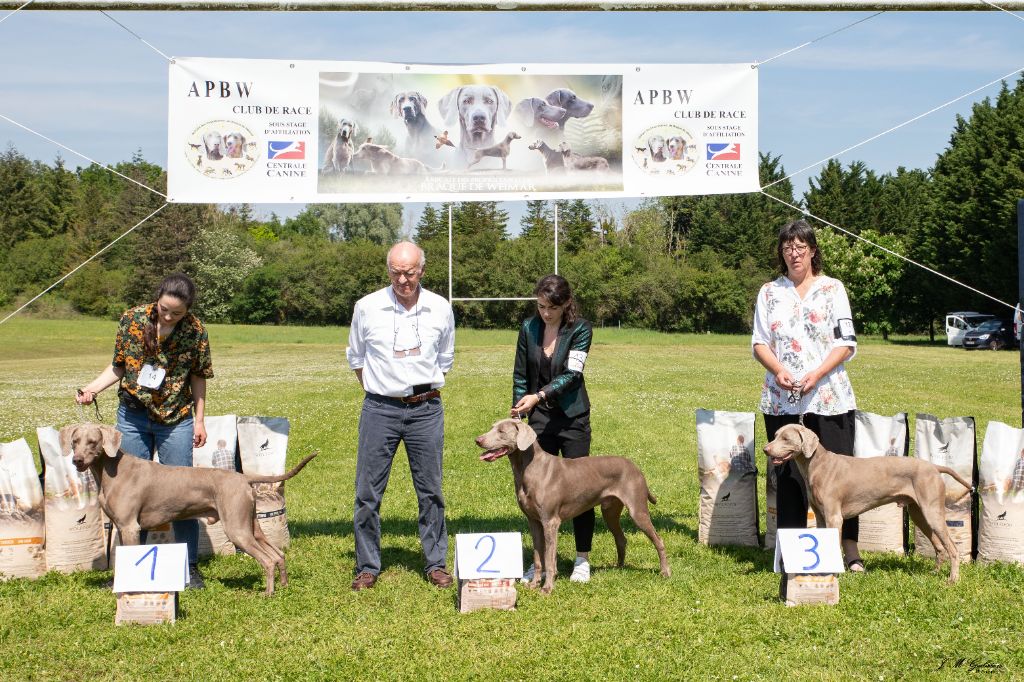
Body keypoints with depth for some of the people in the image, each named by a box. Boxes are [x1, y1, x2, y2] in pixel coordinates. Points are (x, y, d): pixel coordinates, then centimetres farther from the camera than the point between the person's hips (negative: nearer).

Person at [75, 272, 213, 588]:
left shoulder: (195, 330, -9)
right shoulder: (132, 319, -6)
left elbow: (198, 377, 1)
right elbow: (118, 366, 3)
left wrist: (199, 420, 0)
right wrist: (92, 388, -12)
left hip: (176, 419, -2)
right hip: (133, 417, 2)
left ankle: (190, 566, 12)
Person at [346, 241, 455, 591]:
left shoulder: (440, 309, 1)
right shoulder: (367, 307, -2)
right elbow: (356, 358, 13)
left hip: (426, 408, 1)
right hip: (380, 409, -1)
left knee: (430, 490, 6)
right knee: (368, 490, 0)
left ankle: (436, 563, 16)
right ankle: (367, 566, 10)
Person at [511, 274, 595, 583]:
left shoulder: (580, 329, -8)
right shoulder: (529, 329, 3)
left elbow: (571, 374, -18)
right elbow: (520, 376, 9)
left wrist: (539, 396, -29)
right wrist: (518, 414, 3)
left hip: (573, 418, -3)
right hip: (540, 419, 3)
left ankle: (582, 560, 12)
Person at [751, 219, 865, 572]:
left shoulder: (832, 289, 5)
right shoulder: (769, 292, 11)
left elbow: (846, 343, 0)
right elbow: (759, 343, 9)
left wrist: (816, 374, -14)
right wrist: (778, 370, -11)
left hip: (829, 397, -2)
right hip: (781, 400, 2)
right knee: (788, 474, 3)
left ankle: (850, 548, 2)